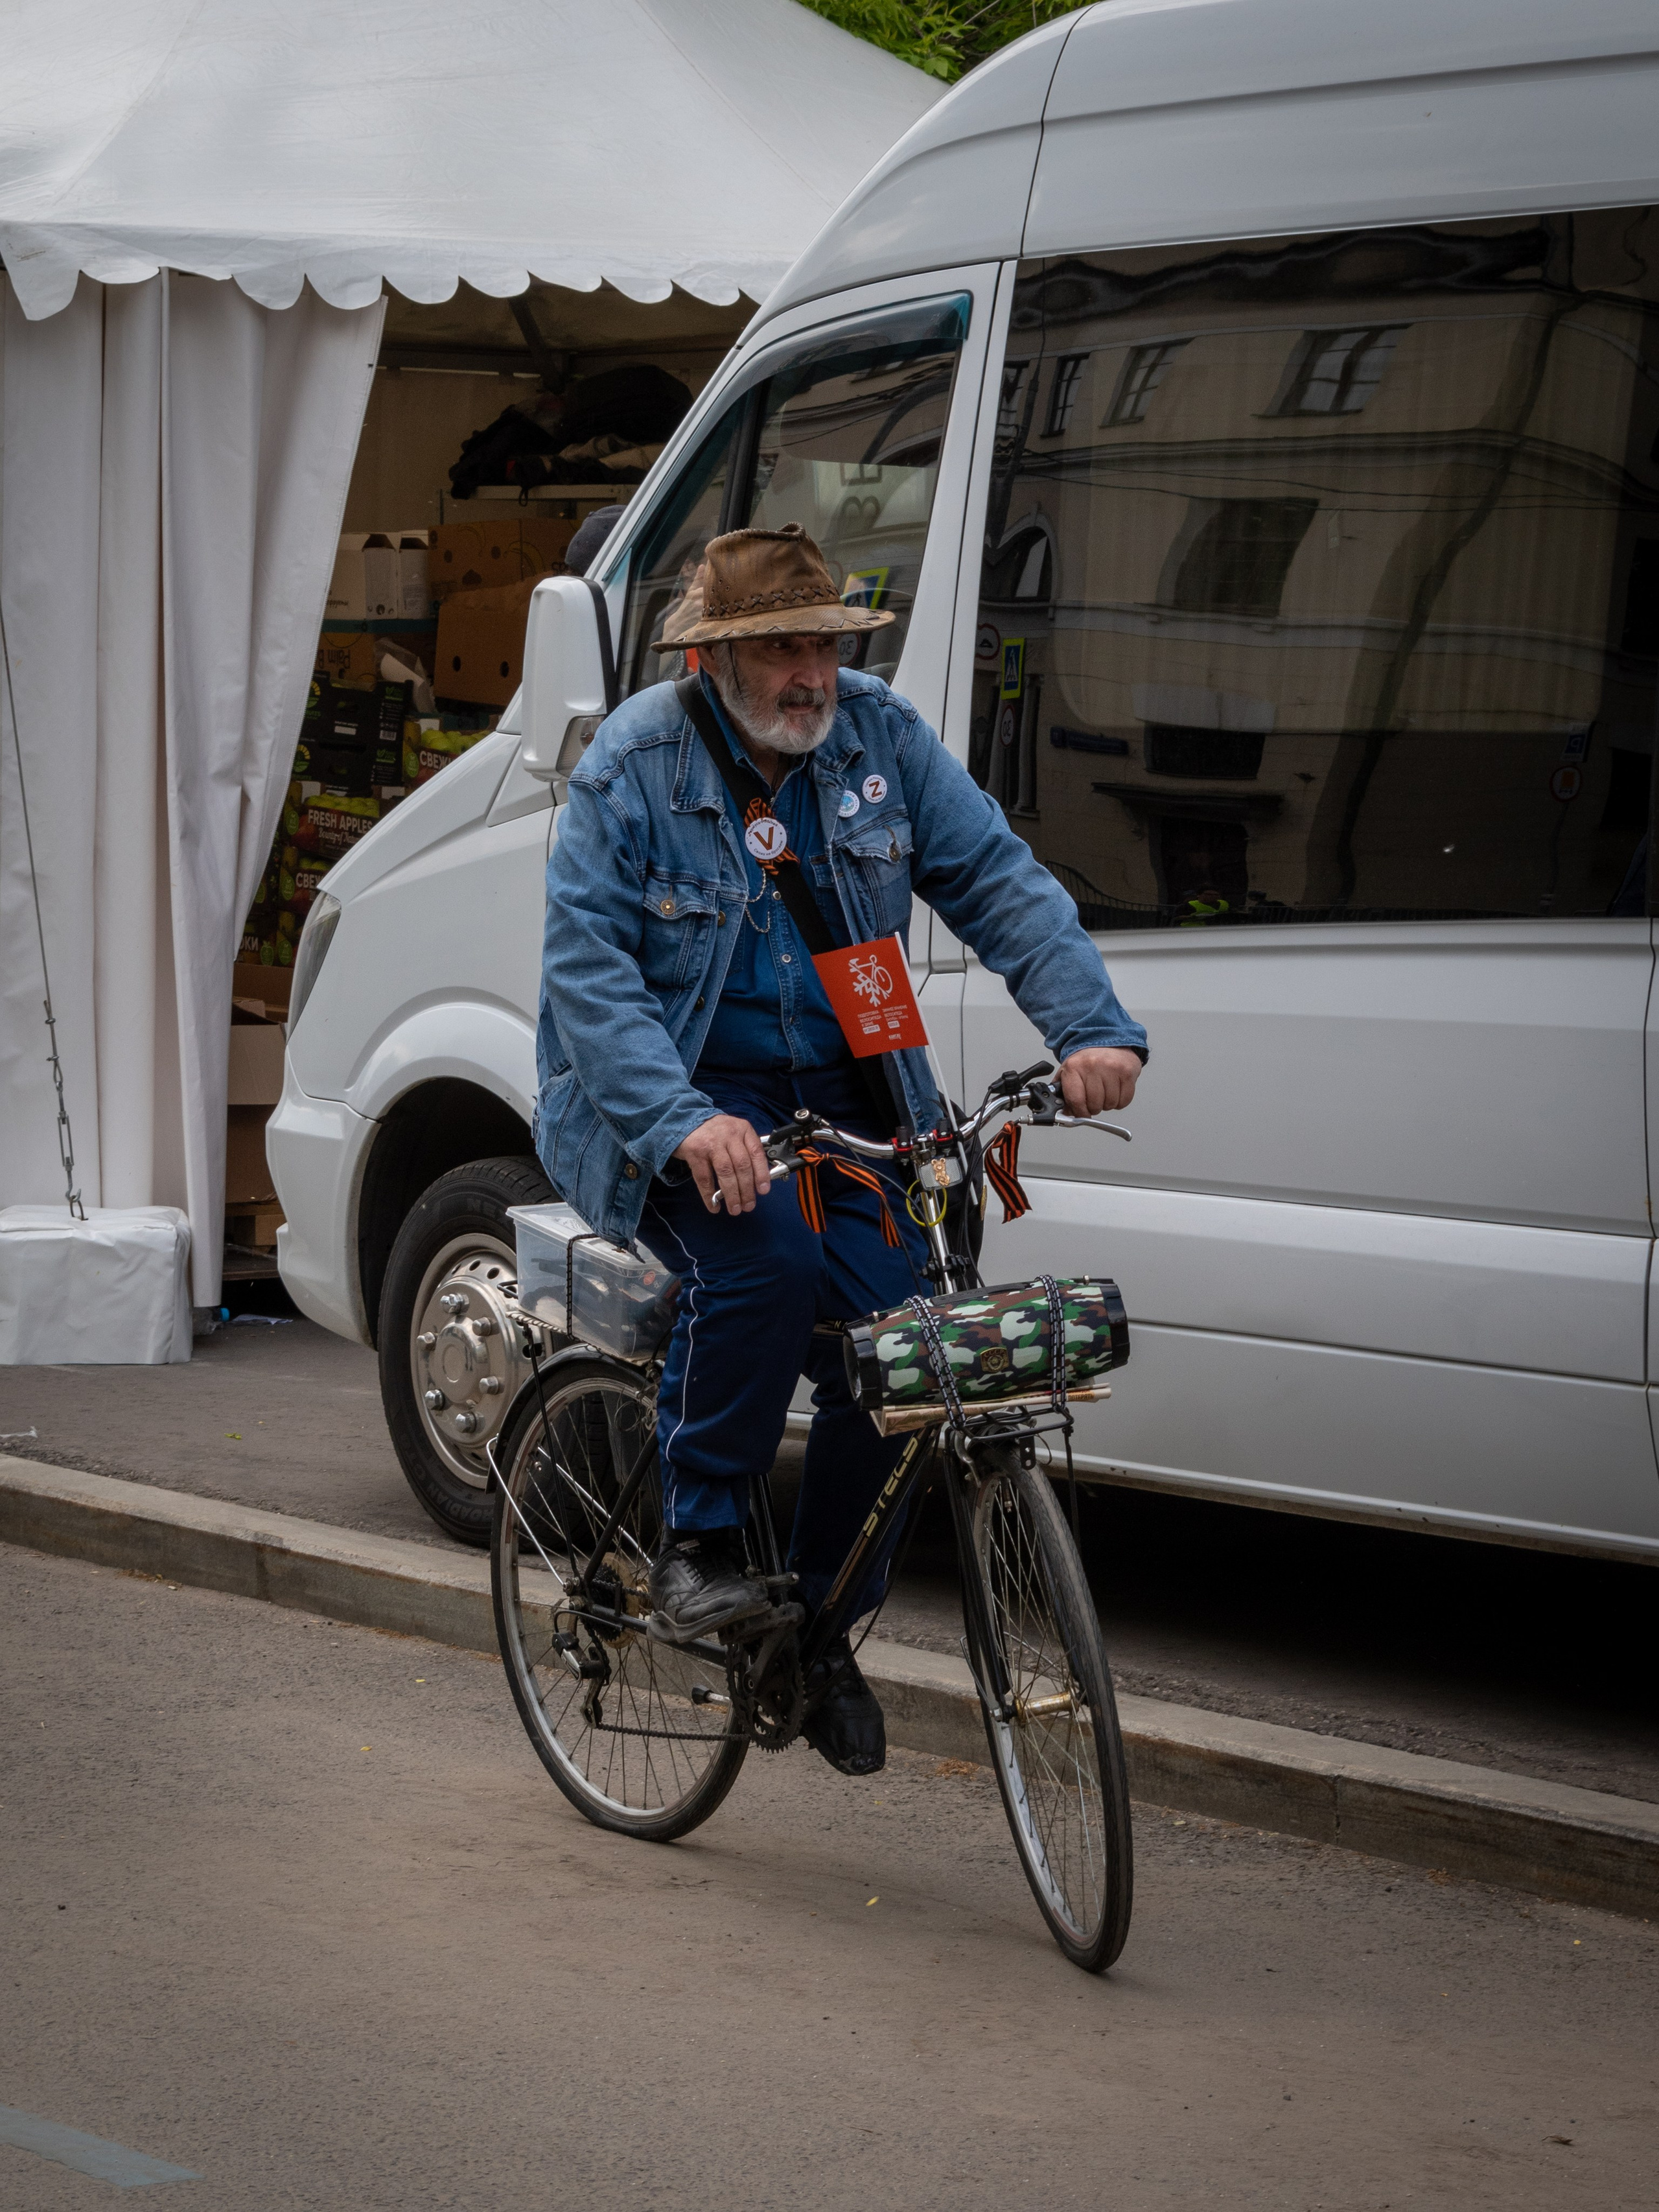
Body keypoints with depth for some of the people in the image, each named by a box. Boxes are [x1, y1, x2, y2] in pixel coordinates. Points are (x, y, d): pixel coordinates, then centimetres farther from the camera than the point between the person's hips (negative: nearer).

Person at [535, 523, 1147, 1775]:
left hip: (842, 1097, 4)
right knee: (767, 1253, -35)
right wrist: (685, 1124, -32)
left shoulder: (881, 739, 1)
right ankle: (698, 1539, -14)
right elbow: (588, 970, -17)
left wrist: (1092, 1027, -20)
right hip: (673, 1102, -4)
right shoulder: (635, 766, -10)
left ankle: (825, 1626, 8)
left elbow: (1001, 882, -2)